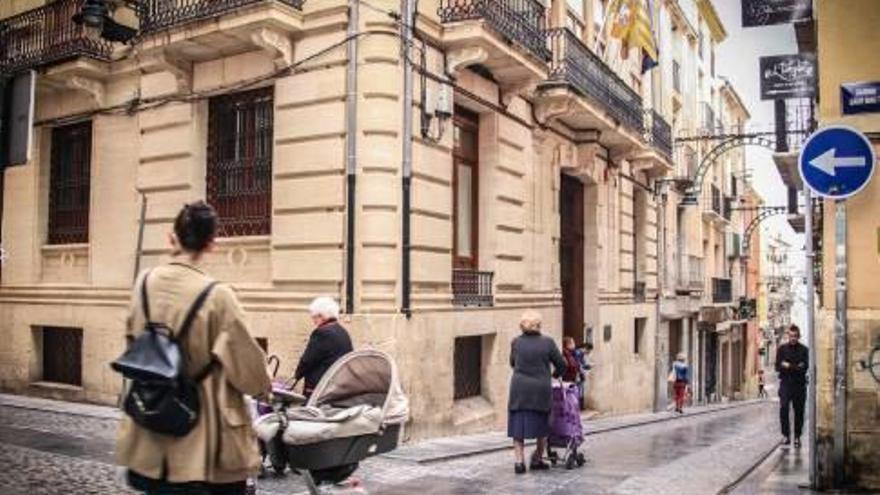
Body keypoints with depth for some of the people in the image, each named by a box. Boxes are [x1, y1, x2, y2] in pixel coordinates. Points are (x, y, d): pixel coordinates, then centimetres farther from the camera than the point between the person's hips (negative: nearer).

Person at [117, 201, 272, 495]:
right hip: (204, 432, -5)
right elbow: (246, 358, -12)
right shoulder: (216, 296, -19)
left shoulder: (145, 284, -3)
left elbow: (134, 339, 12)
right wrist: (263, 386, 8)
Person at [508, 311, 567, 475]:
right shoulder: (547, 342, -3)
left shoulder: (516, 342, 0)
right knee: (542, 425, 17)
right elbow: (561, 364, 3)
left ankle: (519, 461, 5)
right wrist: (555, 375, 24)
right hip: (541, 389, -1)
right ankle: (537, 460, 23)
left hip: (519, 389, 1)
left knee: (518, 426, 9)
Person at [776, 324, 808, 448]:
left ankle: (797, 437, 14)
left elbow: (805, 367, -5)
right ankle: (786, 435, -5)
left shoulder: (804, 350, 7)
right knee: (783, 408, -14)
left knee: (799, 411, 3)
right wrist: (796, 367, -10)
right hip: (785, 383, 0)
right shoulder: (782, 349, 8)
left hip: (799, 384, 1)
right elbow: (778, 367, 1)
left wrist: (788, 366, -10)